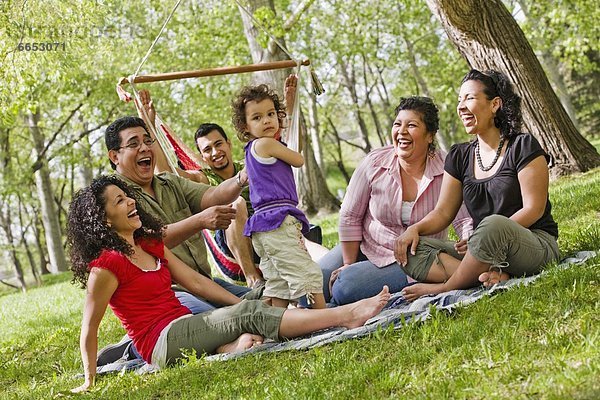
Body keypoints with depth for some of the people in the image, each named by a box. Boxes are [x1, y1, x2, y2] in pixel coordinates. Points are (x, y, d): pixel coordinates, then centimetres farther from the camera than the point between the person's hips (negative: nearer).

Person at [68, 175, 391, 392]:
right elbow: (89, 329, -8)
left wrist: (242, 305, 7)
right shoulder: (106, 265, -11)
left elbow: (195, 281, 14)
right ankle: (346, 315, -26)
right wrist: (89, 381, -4)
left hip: (183, 327, 9)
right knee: (249, 313, -20)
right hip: (162, 342, -9)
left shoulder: (150, 243, 15)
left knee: (250, 308, -9)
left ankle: (231, 346, -38)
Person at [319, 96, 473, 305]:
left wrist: (469, 241, -38)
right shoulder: (374, 164, -9)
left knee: (345, 289, -25)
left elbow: (465, 219, -14)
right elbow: (350, 217, -1)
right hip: (365, 248, 3)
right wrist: (348, 264, -2)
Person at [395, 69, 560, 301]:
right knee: (410, 250, -15)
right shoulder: (459, 157, 13)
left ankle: (444, 287, -19)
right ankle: (491, 275, -33)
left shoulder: (522, 147, -3)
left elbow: (533, 209, -10)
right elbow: (443, 212, 10)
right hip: (485, 256, 6)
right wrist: (415, 228, -11)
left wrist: (490, 235, -21)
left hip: (535, 244, -5)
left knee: (493, 224, -40)